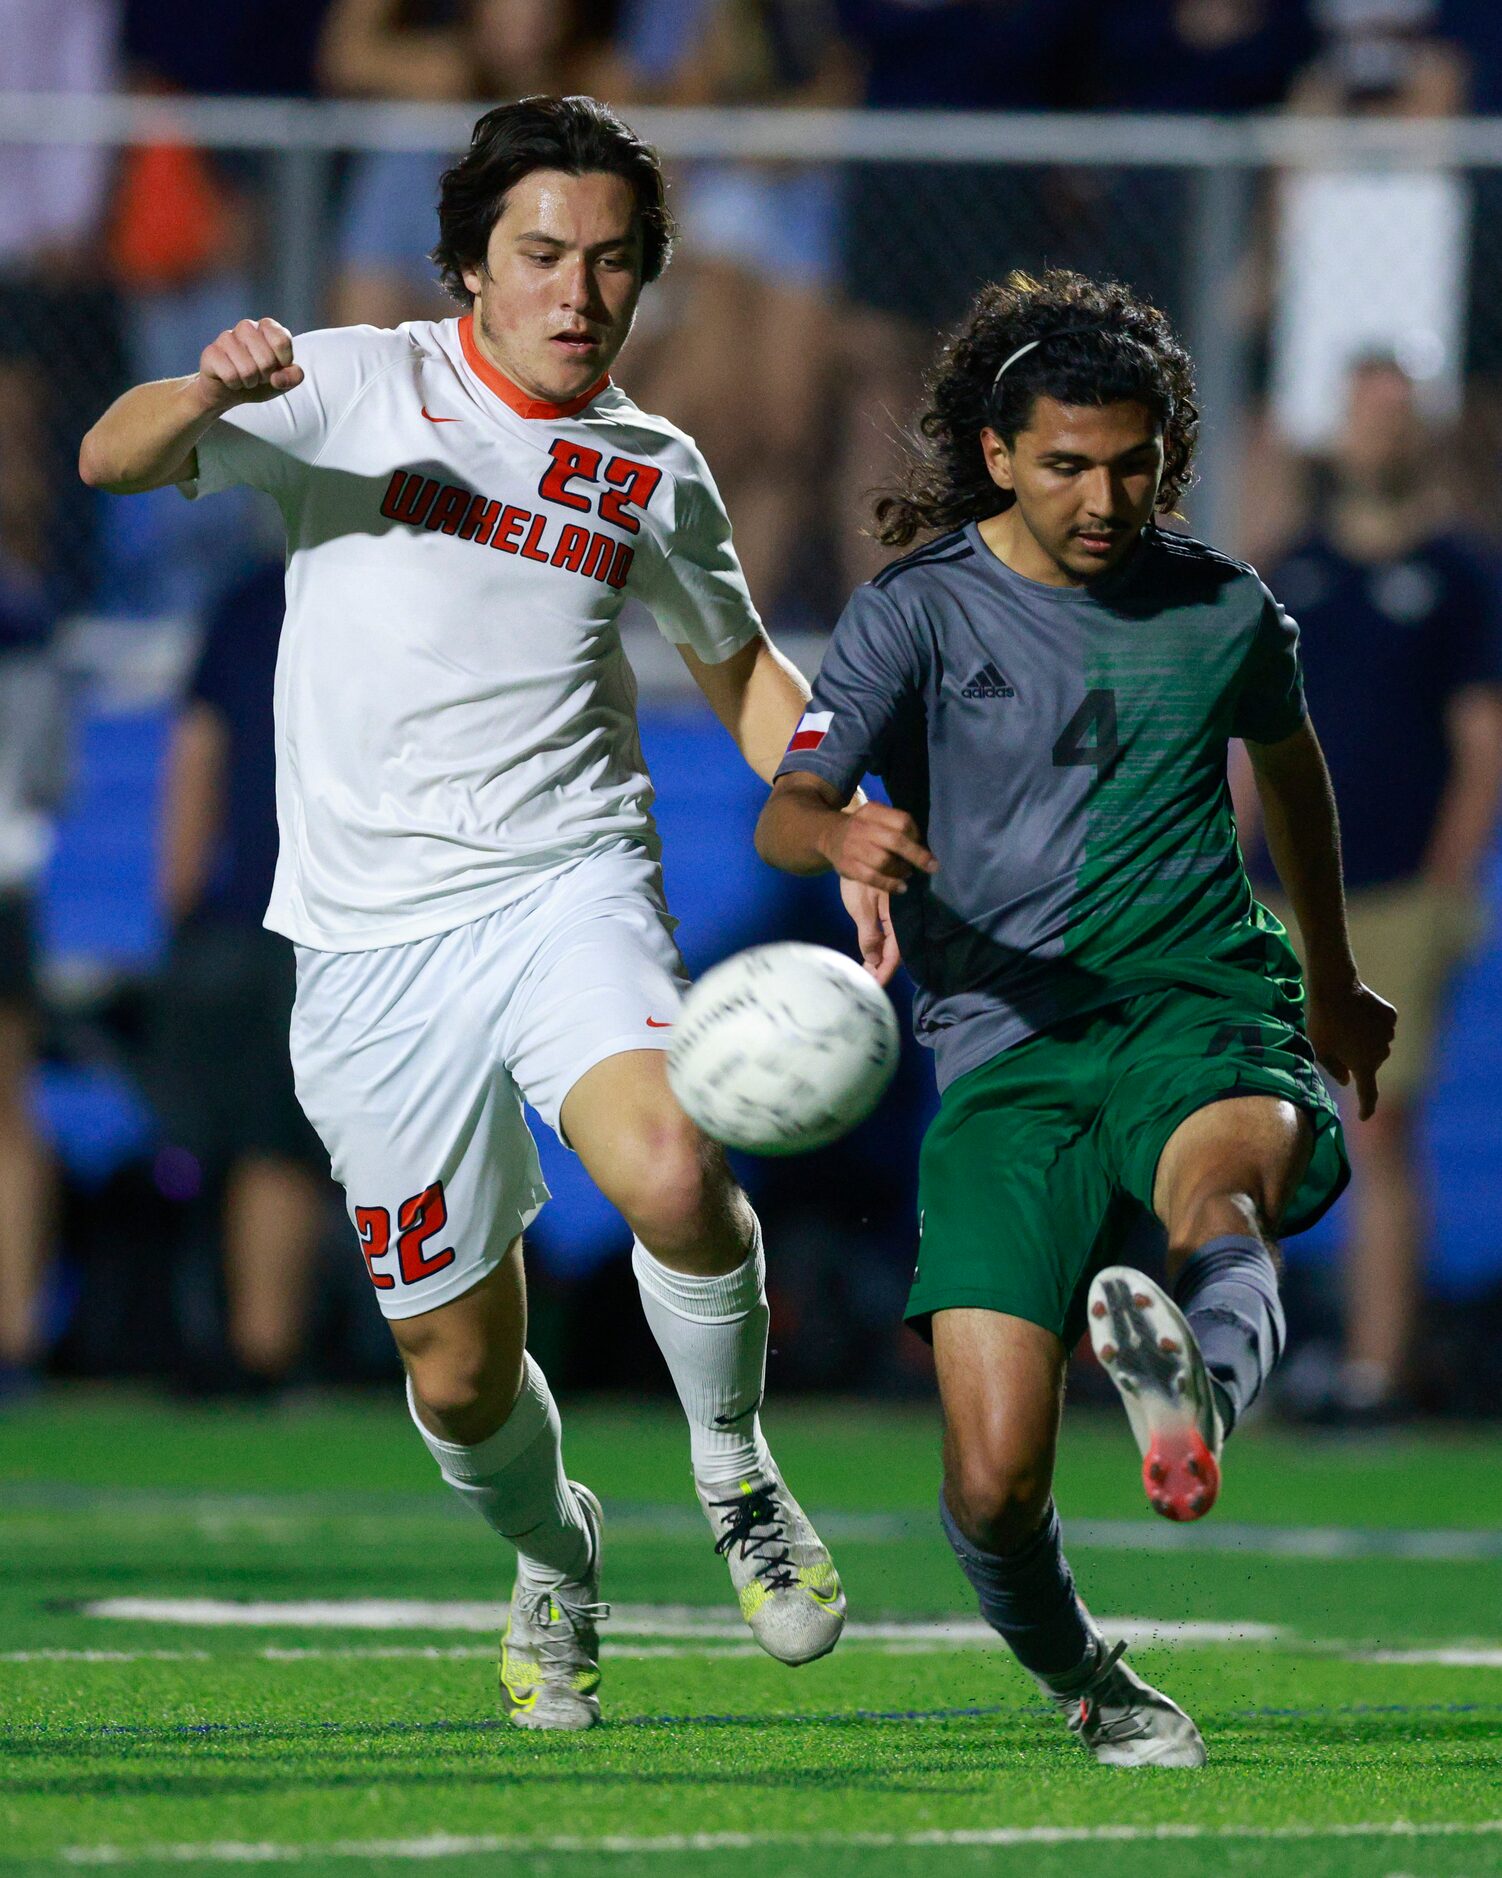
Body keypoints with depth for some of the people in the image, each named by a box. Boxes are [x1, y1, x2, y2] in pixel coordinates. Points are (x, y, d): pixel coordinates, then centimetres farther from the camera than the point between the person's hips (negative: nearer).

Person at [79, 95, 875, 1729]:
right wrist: (213, 391, -29)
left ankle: (734, 1473, -4)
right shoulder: (357, 391, 2)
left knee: (672, 1177, -31)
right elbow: (110, 459, -6)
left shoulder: (656, 470, 10)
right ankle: (551, 1556, 36)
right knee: (459, 1374, 3)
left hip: (569, 890, 1)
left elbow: (740, 666, 26)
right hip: (374, 947, 0)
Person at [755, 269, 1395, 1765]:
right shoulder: (918, 612, 3)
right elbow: (782, 814, -10)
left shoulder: (1221, 612, 12)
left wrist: (1334, 980, 46)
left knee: (1221, 1189, -39)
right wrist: (842, 835, -36)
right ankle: (1080, 1682, 19)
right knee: (995, 1485, -12)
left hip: (1199, 1009, 1)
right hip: (1004, 1054, -1)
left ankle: (1198, 1391, -71)